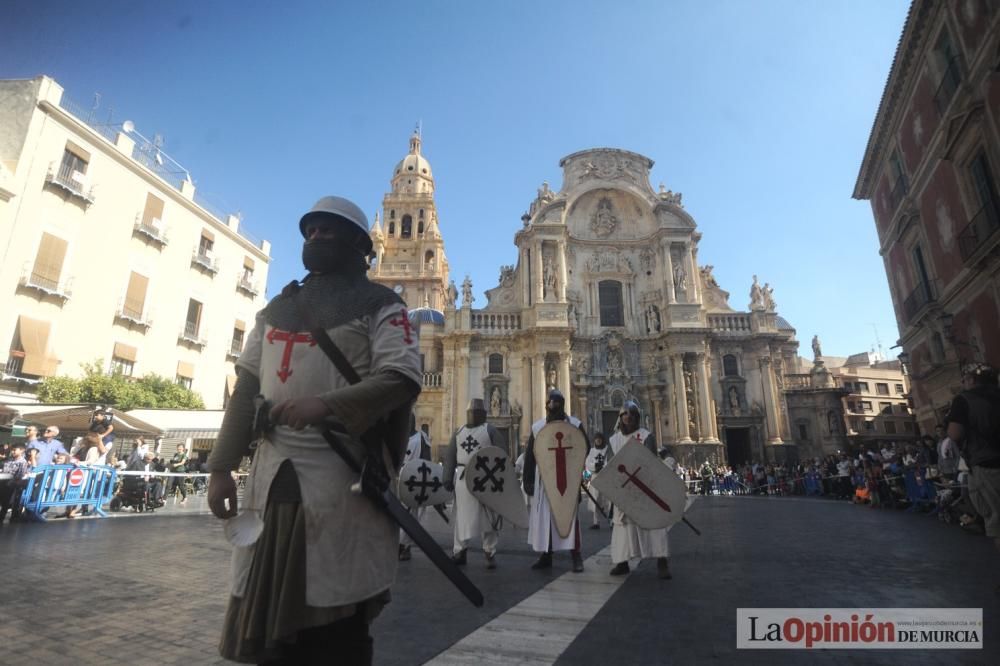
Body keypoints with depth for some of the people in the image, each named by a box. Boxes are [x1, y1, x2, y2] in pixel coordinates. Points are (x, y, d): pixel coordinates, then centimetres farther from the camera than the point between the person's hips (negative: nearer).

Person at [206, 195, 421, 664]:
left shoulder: (379, 305, 0)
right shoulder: (276, 309, 19)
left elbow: (403, 380, -13)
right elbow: (246, 389, 17)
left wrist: (328, 404, -27)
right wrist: (221, 466, 10)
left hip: (343, 479, -5)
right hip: (272, 476, 6)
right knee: (269, 622, 16)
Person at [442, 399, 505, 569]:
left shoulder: (490, 431, 0)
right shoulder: (458, 432, 12)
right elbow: (449, 456, 12)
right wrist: (448, 478, 5)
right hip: (463, 478, 4)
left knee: (488, 517, 2)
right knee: (462, 516, 9)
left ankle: (490, 554, 13)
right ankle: (459, 551, 20)